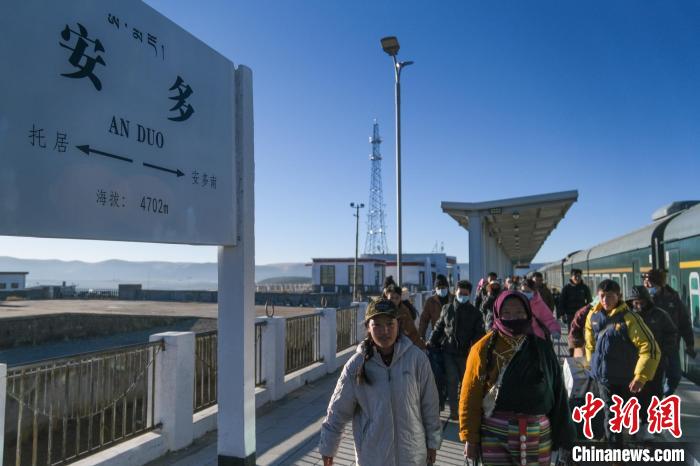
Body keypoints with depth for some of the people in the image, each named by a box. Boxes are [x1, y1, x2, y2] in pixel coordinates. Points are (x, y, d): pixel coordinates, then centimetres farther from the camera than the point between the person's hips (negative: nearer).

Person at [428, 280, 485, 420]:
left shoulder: (475, 313, 2)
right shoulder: (447, 309, 7)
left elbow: (479, 333, -2)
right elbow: (439, 328, 12)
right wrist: (432, 343, 3)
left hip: (466, 353, 0)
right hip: (449, 351, 0)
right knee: (452, 380, -2)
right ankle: (453, 410, 8)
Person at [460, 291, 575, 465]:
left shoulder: (542, 348, 2)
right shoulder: (484, 348, -5)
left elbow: (558, 394, 5)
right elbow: (470, 396, -4)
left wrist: (564, 436, 5)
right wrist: (470, 437, -5)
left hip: (537, 435, 2)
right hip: (495, 434, -2)